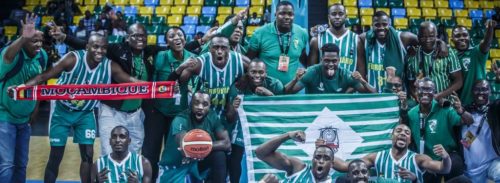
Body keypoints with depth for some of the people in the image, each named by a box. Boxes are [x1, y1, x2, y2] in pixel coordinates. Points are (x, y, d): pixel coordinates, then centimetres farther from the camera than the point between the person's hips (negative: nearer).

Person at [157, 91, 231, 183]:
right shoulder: (181, 120, -26)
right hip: (174, 167, -4)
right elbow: (185, 150, -41)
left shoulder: (212, 117, -8)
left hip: (195, 163, 5)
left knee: (219, 155, -18)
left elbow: (227, 144, -15)